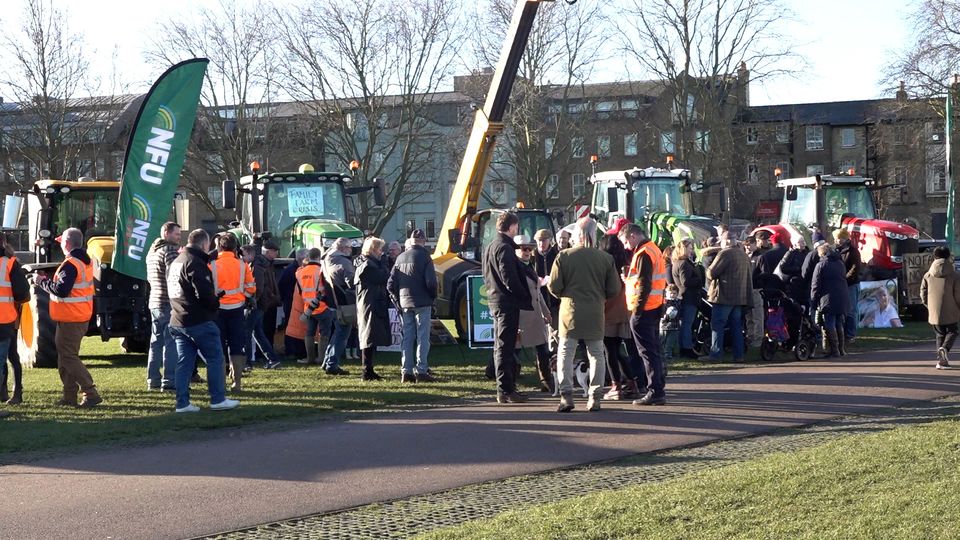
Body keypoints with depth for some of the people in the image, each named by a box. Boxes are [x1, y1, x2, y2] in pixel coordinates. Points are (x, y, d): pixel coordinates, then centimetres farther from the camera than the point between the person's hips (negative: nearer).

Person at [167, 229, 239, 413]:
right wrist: (215, 304, -4)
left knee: (184, 362, 9)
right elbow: (205, 292, -24)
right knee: (215, 358, 1)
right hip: (198, 321, -9)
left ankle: (182, 403, 7)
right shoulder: (195, 263, -15)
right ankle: (218, 399, 3)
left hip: (178, 322, 9)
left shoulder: (175, 263, 16)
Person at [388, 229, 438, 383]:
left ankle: (406, 372, 10)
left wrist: (398, 301, 15)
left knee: (407, 338, 9)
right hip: (422, 303, -5)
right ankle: (421, 371, -4)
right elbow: (431, 282, -16)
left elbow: (391, 284, 7)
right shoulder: (424, 256, -9)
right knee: (422, 337, -1)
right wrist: (433, 297, 1)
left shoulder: (401, 258, 7)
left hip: (405, 303, 5)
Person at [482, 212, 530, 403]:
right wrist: (526, 299, -11)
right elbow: (510, 279, -21)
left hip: (495, 301, 10)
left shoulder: (490, 247, 15)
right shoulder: (505, 248, -16)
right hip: (508, 302, -10)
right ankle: (505, 390, -7)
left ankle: (506, 388, 22)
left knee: (501, 346, 14)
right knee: (505, 346, -8)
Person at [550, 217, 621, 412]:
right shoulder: (606, 258, -3)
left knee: (566, 353, 5)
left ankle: (566, 396, -4)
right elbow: (614, 289, 0)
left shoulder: (564, 256, -7)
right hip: (595, 314, 1)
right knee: (596, 354, 10)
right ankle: (595, 398, 9)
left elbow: (554, 286, -6)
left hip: (570, 311, -1)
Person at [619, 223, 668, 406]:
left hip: (644, 309, -10)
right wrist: (630, 278, 13)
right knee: (654, 351, 13)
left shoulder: (643, 254, -16)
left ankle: (655, 393, -6)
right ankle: (659, 390, 17)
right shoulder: (653, 249, 15)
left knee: (648, 352, -6)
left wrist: (637, 309, -18)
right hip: (655, 308, 10)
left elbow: (644, 285, -21)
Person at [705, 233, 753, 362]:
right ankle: (738, 355, 9)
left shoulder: (725, 253, -12)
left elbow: (711, 273, -15)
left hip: (724, 296, -8)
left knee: (717, 326, -3)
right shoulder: (744, 255, 14)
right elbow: (748, 277, 19)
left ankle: (715, 354, -7)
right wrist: (749, 300, 23)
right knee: (737, 326, 10)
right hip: (740, 297, 8)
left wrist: (708, 271, 7)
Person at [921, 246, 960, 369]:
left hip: (934, 312, 3)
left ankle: (941, 360, 8)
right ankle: (945, 348, -19)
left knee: (940, 335, 15)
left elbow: (923, 294, 5)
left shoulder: (928, 275, 2)